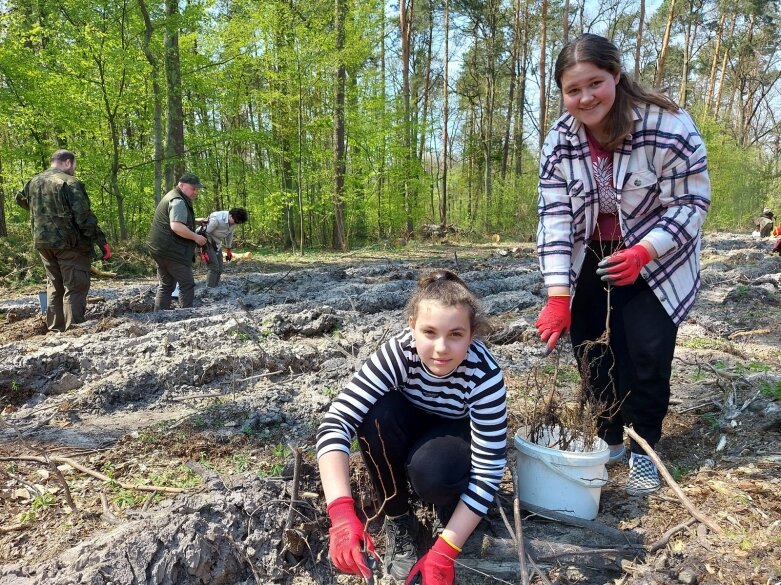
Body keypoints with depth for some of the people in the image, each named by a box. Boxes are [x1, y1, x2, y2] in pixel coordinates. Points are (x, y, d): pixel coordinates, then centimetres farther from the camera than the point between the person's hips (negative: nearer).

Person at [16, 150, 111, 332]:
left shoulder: (34, 182, 10)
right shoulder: (70, 183, -13)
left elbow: (20, 198, 31)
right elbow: (84, 217, -20)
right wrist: (101, 241, -18)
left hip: (43, 243, 8)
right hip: (70, 243, -7)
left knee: (54, 286, 17)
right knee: (75, 287, -3)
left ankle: (55, 329, 22)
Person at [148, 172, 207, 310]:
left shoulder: (172, 197, 20)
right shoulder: (178, 201, -14)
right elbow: (176, 226, -27)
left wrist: (198, 221, 28)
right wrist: (196, 237, -17)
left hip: (160, 250, 11)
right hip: (173, 251, -11)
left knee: (166, 285, 15)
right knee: (187, 284, -5)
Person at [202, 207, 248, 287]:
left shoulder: (234, 222, -8)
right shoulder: (217, 219, -31)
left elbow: (229, 235, 10)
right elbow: (204, 232, -26)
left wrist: (228, 249, 18)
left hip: (217, 244, 8)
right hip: (207, 243, -8)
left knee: (219, 269, 7)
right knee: (214, 267, -17)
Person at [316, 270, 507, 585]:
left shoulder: (485, 376, -33)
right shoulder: (397, 353, -32)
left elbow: (488, 471, -29)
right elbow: (335, 422, -38)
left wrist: (444, 552, -32)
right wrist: (342, 513, -49)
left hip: (460, 439, -2)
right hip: (410, 431, 2)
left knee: (430, 471, -36)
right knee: (377, 413, -32)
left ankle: (451, 508, 1)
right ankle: (398, 521, -10)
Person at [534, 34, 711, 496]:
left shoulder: (669, 127, -23)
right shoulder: (559, 142, -12)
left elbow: (693, 204, -16)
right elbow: (554, 218, -18)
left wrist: (641, 253, -31)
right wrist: (558, 297, -25)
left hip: (657, 262, -3)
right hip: (592, 260, 3)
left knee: (649, 351, -9)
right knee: (593, 351, 5)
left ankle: (643, 448, 15)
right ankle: (613, 438, 27)